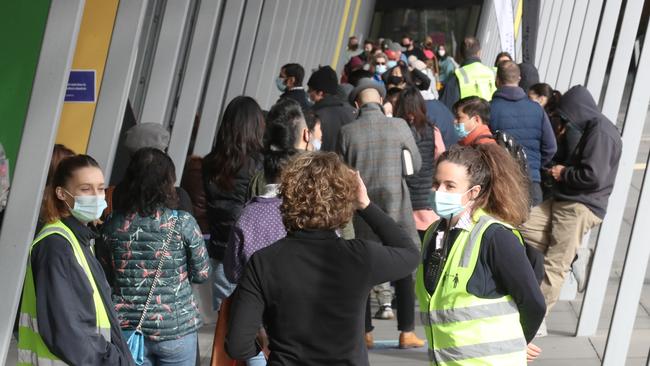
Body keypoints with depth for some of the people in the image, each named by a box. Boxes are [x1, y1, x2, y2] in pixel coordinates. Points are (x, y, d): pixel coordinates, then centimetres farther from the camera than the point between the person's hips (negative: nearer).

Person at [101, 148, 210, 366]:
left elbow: (107, 276, 6)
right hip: (176, 328, -2)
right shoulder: (183, 223, -11)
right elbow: (201, 274, -2)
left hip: (127, 328, 2)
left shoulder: (113, 224, -3)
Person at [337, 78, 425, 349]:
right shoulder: (399, 126, -8)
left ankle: (365, 333, 12)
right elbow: (416, 164, 3)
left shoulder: (347, 132, -7)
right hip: (396, 206, -1)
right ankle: (407, 332, 6)